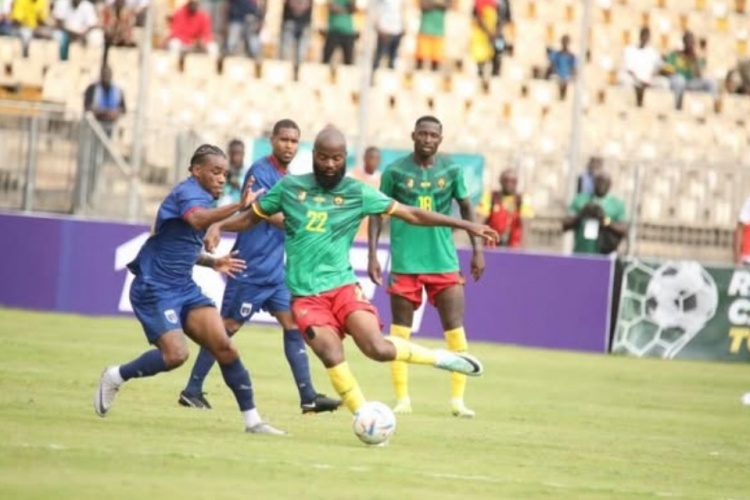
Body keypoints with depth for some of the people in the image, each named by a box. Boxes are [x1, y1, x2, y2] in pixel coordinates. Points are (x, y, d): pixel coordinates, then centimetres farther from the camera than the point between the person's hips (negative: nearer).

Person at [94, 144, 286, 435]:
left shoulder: (200, 197, 16)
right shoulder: (189, 193, -14)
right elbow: (197, 219, -40)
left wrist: (213, 263, 18)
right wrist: (239, 206, -48)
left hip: (184, 289, 9)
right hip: (155, 289, -9)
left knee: (224, 347, -6)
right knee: (175, 354, -22)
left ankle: (252, 420, -4)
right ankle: (115, 377, 3)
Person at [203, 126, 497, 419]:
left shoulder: (357, 193, 1)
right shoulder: (290, 187, 4)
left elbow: (412, 214, 4)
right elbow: (251, 217, 15)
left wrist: (465, 225, 1)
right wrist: (219, 226, -5)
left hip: (342, 287, -1)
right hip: (306, 295, 1)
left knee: (378, 349, -20)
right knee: (333, 357, -20)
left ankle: (439, 358, 6)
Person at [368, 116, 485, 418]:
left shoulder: (451, 170, 2)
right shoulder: (395, 171, -3)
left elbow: (466, 208, 13)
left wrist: (477, 249, 9)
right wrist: (373, 254, -4)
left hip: (443, 262, 1)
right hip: (405, 263, -1)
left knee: (455, 328, -3)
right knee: (400, 331, 2)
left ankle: (457, 398, 5)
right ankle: (402, 398, 10)